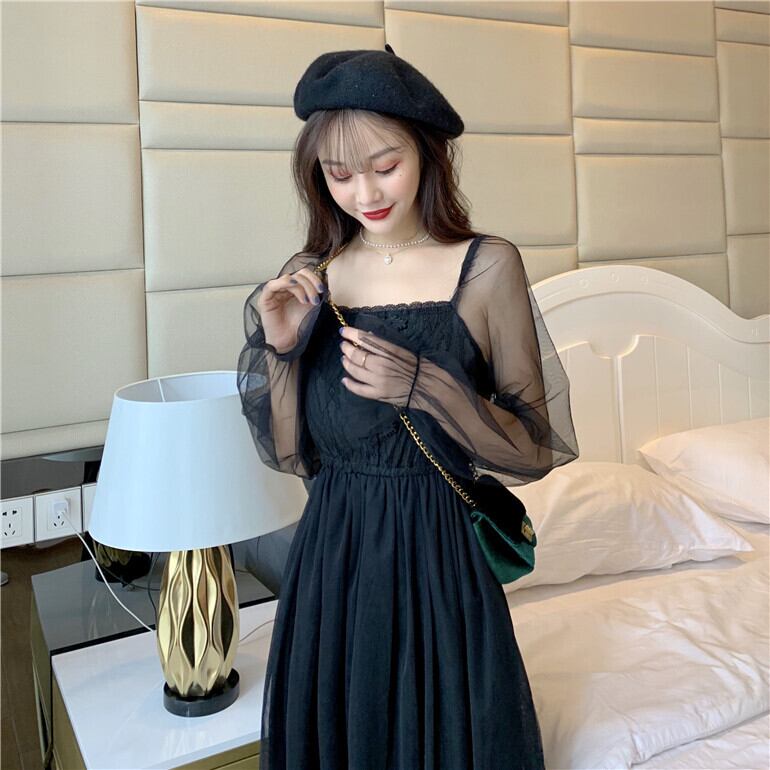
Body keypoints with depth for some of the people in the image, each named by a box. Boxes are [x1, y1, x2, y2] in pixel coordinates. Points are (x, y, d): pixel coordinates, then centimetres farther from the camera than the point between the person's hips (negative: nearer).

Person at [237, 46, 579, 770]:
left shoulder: (487, 266, -9)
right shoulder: (308, 277, 0)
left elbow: (534, 454, -8)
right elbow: (289, 455, 3)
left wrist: (423, 386, -22)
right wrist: (279, 347, -12)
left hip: (438, 554, -3)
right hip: (329, 554, 3)